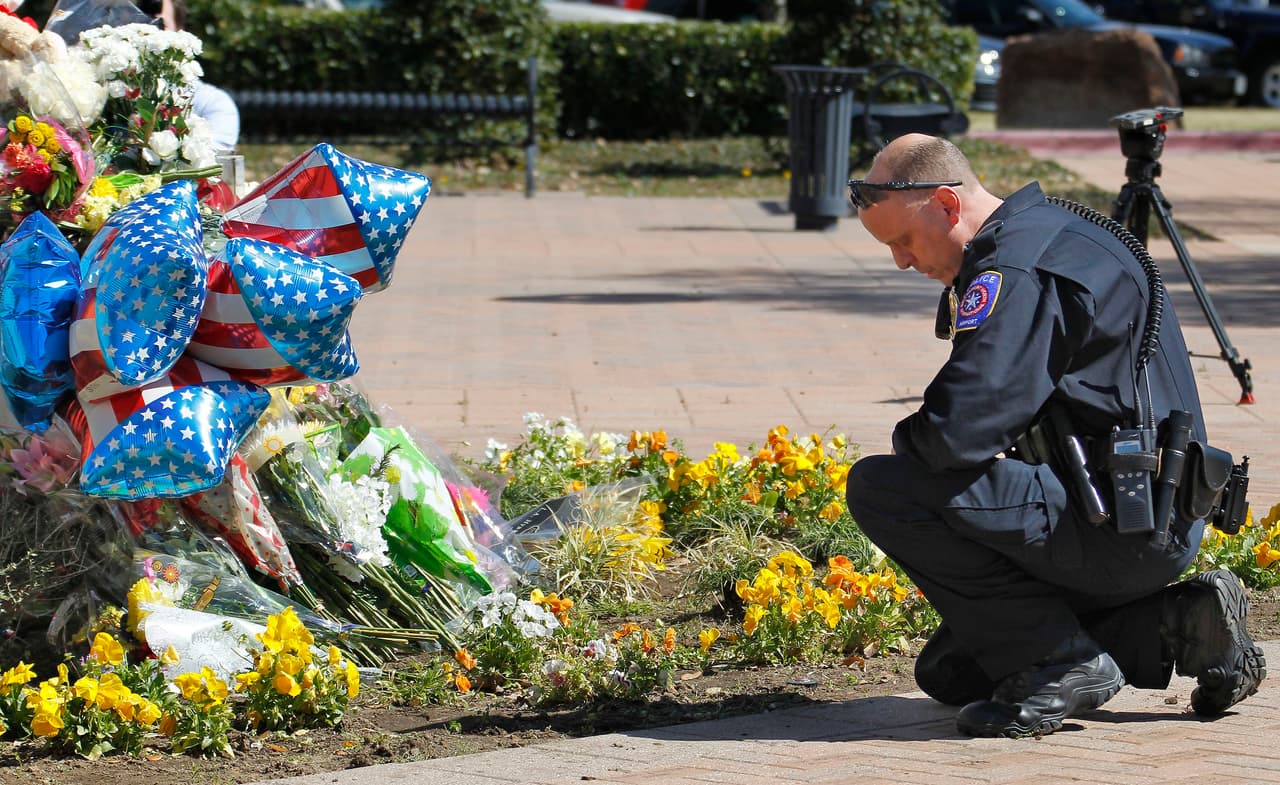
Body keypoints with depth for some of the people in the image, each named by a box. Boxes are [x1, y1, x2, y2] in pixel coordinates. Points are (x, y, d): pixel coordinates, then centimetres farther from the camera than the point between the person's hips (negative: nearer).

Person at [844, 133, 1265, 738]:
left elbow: (958, 431, -27)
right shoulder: (1045, 231, 16)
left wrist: (908, 438, -4)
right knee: (948, 674, 17)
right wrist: (930, 434, 7)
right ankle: (1175, 628, 11)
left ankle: (1060, 662, -12)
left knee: (879, 489, -17)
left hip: (1124, 523, -11)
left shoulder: (1014, 272, -19)